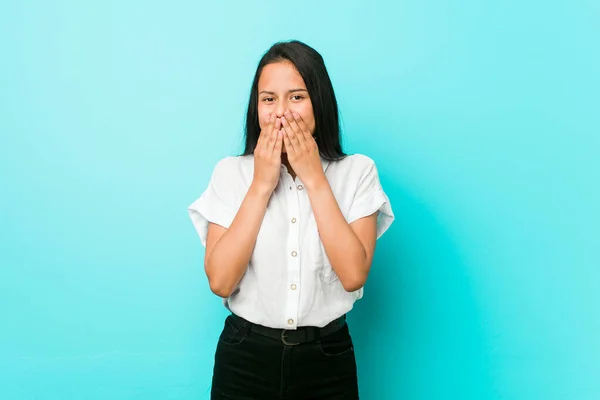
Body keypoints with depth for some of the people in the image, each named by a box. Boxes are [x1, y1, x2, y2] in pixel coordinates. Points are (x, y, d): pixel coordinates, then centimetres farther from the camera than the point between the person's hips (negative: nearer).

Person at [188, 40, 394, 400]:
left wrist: (314, 180, -16)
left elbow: (353, 275, -16)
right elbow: (220, 281, -13)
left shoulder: (357, 172, -4)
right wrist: (261, 185, -15)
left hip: (327, 359, 0)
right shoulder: (231, 173, -3)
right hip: (246, 357, 0)